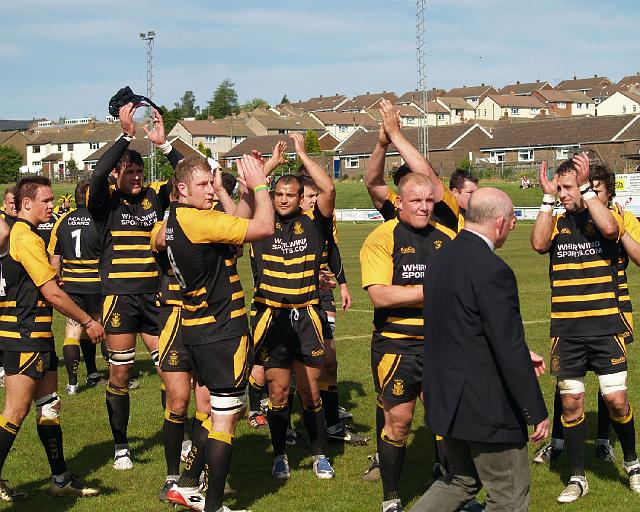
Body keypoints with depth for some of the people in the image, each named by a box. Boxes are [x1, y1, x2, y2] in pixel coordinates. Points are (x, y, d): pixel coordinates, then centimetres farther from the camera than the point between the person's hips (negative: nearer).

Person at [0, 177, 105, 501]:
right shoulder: (27, 238, -16)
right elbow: (52, 293, -18)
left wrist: (52, 277, 11)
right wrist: (88, 322, -10)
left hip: (35, 335, 10)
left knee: (48, 406, 12)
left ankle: (61, 479, 18)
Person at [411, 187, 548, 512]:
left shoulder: (441, 258, 6)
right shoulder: (493, 272, -22)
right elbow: (510, 351, -22)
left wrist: (520, 355, 21)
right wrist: (537, 412, -13)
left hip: (445, 397, 8)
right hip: (486, 406, -8)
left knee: (460, 480, 24)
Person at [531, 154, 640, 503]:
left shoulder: (605, 216, -1)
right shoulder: (557, 222, 6)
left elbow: (610, 229, -25)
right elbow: (539, 244, -14)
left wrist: (585, 188, -21)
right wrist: (547, 198, -13)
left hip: (604, 326, -2)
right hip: (565, 329, 2)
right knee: (571, 402, 5)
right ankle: (577, 477, 18)